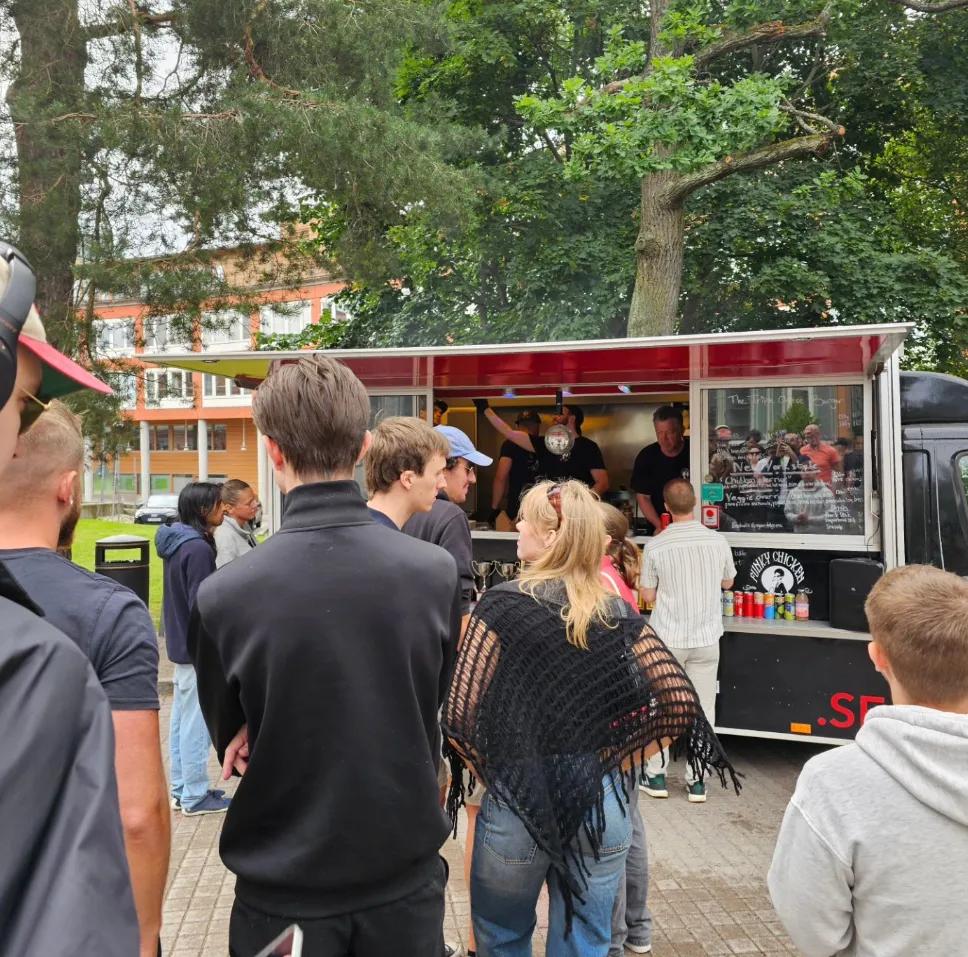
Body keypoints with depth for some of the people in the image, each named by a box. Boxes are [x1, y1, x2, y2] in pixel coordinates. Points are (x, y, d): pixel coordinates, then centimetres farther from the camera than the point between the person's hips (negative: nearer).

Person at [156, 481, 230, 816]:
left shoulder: (176, 541, 9)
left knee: (181, 718, 17)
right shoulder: (197, 548, -22)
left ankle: (180, 789, 28)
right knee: (196, 722, 1)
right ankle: (195, 796, 11)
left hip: (180, 644, 10)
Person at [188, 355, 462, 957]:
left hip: (282, 889, -1)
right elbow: (430, 711, -2)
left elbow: (232, 746, -3)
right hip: (407, 877, 1)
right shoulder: (438, 572, -16)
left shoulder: (222, 596, -20)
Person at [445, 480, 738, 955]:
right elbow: (677, 701, -4)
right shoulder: (618, 611, -2)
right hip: (604, 804, 3)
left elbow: (462, 715, -16)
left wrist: (493, 774, 1)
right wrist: (613, 768, 5)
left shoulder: (503, 604, -12)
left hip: (517, 802, -3)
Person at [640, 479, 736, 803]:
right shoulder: (717, 541, -6)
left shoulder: (656, 547, -13)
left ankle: (656, 775, 19)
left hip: (668, 638, -2)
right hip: (707, 638, 2)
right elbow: (727, 582, 11)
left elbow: (647, 595, -4)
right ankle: (697, 780, 17)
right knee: (702, 710, 10)